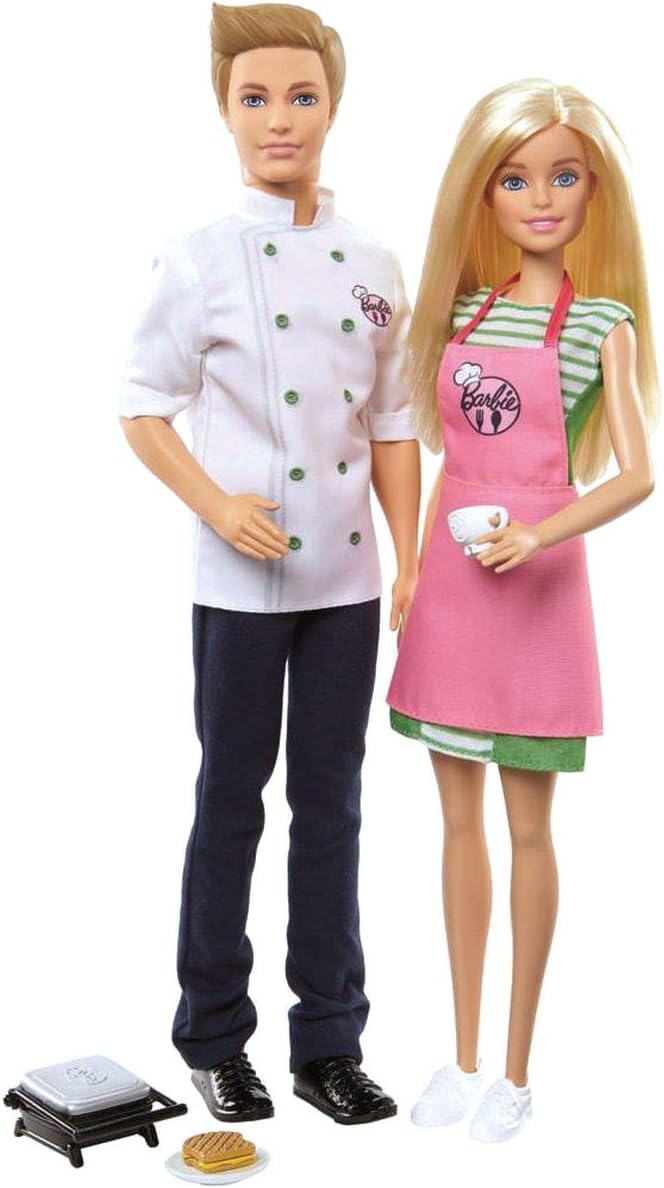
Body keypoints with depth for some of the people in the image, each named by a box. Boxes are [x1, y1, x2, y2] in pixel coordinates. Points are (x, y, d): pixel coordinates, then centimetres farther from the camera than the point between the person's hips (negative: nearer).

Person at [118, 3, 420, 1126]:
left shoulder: (373, 267, 6)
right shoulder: (202, 260, -4)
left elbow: (392, 424, 10)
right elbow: (143, 408, -1)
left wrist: (409, 562, 4)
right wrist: (215, 506, -16)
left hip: (346, 578, 3)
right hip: (240, 580, -3)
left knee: (330, 803, 9)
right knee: (231, 803, 6)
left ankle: (329, 1043, 21)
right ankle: (214, 1040, 22)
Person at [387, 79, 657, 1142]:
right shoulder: (462, 306, 9)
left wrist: (539, 536, -25)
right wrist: (418, 567, 5)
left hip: (537, 585, -5)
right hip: (449, 582, 5)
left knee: (528, 827, 5)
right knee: (460, 820, 11)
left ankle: (516, 1070, 19)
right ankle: (462, 1055, 24)